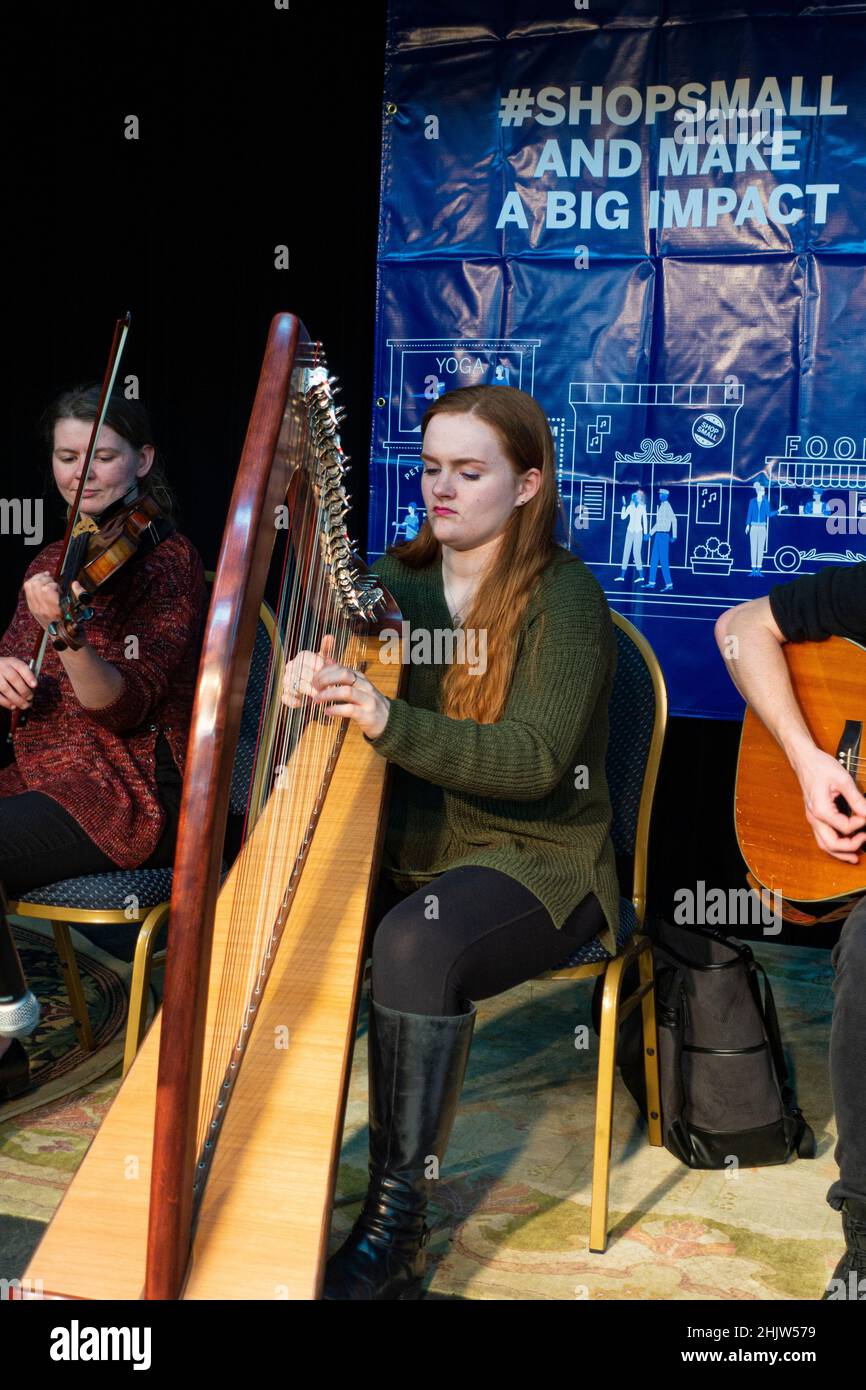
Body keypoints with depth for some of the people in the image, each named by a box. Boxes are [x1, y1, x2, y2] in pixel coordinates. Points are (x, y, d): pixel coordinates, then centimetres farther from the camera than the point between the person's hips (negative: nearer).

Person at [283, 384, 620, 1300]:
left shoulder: (563, 596, -10)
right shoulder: (397, 579, 8)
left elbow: (535, 761, -22)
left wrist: (388, 720, -35)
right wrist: (311, 682, -19)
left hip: (533, 860, -5)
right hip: (404, 847, 5)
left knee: (416, 944, -34)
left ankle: (395, 1230, -20)